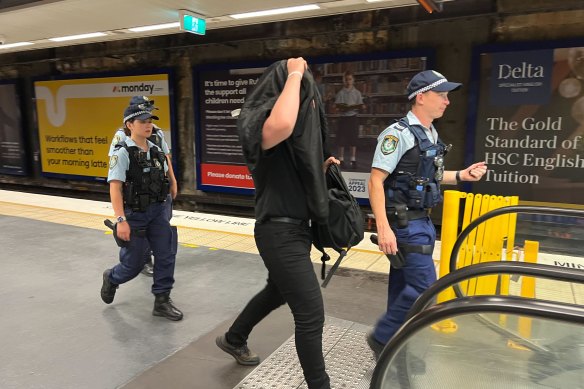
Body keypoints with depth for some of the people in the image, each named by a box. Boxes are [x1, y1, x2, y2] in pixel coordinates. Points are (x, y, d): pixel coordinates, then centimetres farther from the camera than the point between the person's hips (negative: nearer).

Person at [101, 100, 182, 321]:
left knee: (166, 255, 0)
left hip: (158, 211, 5)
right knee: (133, 264, 6)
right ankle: (111, 279, 40)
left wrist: (164, 208, 16)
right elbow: (115, 187, -17)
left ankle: (162, 302, 13)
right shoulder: (122, 153, -12)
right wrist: (121, 220, -24)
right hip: (134, 214, -5)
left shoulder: (156, 151, 5)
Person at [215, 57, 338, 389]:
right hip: (280, 233, -10)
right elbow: (281, 125, -44)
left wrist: (323, 166, 9)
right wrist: (295, 75, -28)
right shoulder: (261, 126, -17)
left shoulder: (296, 126, 12)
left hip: (296, 228, 10)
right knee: (311, 314, -3)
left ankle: (233, 340, 50)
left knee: (277, 292, 28)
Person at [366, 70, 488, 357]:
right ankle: (382, 338, 9)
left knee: (404, 286, 15)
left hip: (422, 221, 9)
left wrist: (461, 175, 11)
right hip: (405, 223, -9)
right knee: (424, 286, -8)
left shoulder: (431, 134, 11)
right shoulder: (398, 134, -15)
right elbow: (375, 181, -20)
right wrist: (383, 227, -27)